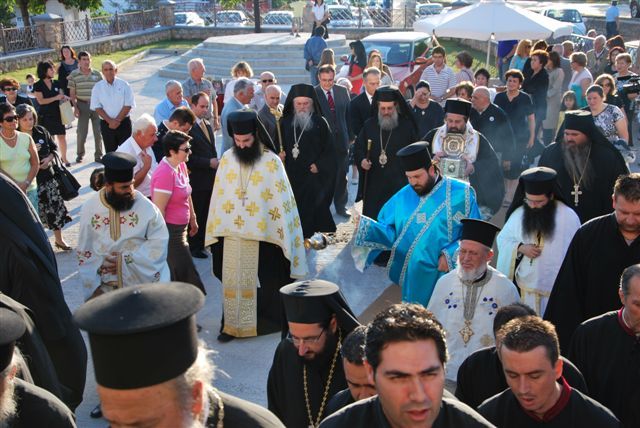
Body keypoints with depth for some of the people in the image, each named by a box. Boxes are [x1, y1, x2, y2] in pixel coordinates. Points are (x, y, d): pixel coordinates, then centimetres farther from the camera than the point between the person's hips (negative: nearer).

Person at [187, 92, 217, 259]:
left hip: (210, 178, 7)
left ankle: (203, 242, 24)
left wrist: (215, 163, 10)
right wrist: (209, 162, -18)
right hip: (196, 179, -7)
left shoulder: (208, 125, 14)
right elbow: (188, 156, -18)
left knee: (206, 214, 13)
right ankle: (194, 246, 15)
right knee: (196, 214, 3)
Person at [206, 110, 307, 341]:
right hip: (231, 233, 3)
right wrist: (215, 229, 8)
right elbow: (217, 197, 7)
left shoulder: (272, 162, -9)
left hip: (262, 234, -3)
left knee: (262, 282, 7)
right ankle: (232, 324, 18)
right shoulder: (227, 159, 2)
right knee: (232, 281, 8)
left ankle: (265, 322, 23)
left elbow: (281, 199, -8)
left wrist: (283, 233, -10)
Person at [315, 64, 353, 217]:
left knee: (342, 175, 10)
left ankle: (341, 206, 24)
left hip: (341, 139, 4)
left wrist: (350, 136, 6)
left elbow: (348, 114, 9)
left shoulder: (342, 91, 4)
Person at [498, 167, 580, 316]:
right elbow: (503, 239, 6)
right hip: (526, 287, 2)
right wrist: (520, 248, -14)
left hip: (558, 289, -2)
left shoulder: (569, 217, -11)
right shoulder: (518, 214, -4)